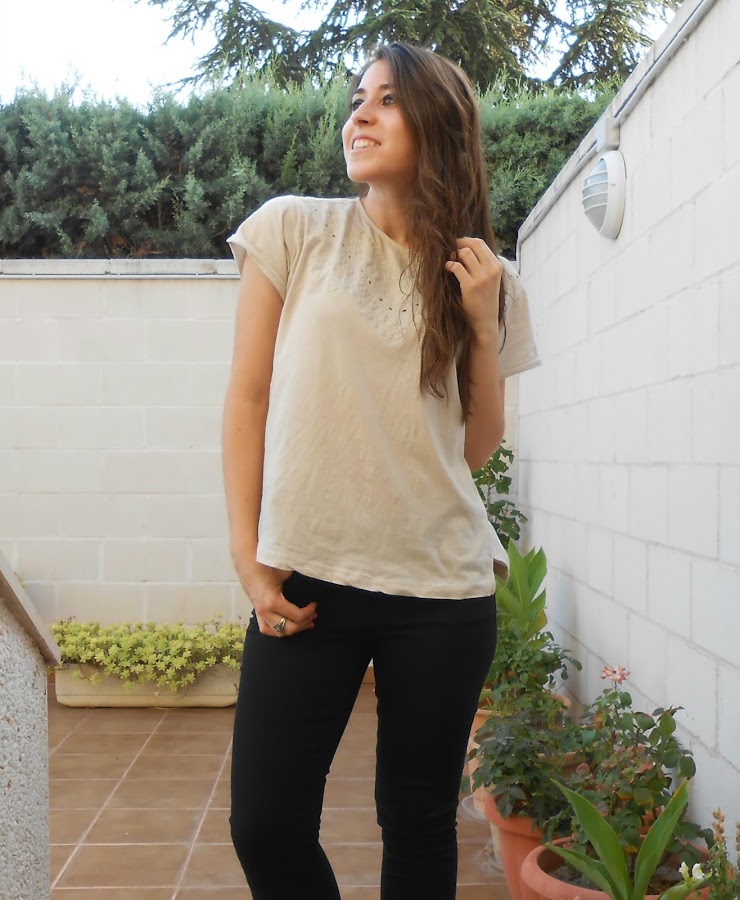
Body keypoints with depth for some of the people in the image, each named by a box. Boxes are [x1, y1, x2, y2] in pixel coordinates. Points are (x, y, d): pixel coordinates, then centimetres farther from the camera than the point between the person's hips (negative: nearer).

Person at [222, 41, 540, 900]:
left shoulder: (487, 277, 8)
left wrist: (483, 324, -3)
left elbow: (477, 449, 9)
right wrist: (249, 558, -3)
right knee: (266, 828, 0)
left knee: (419, 825, 11)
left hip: (440, 587, 2)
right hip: (307, 577, -1)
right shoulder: (293, 229, 2)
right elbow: (248, 398, 2)